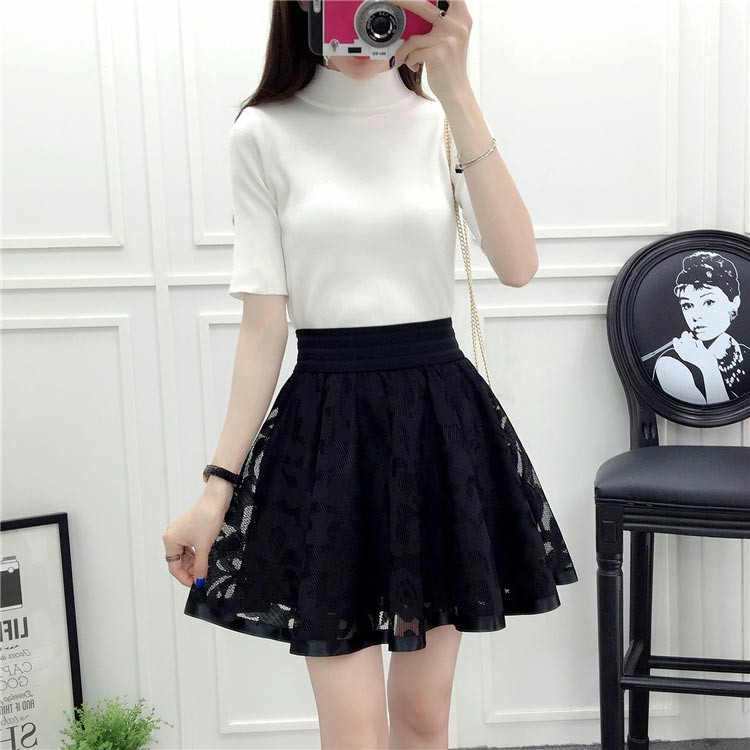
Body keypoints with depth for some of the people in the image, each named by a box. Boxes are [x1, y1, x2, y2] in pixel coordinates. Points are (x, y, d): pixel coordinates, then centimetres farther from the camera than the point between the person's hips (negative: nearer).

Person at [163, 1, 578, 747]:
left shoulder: (442, 122, 6)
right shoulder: (264, 134, 0)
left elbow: (517, 265, -11)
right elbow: (263, 326, -1)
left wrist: (456, 92, -15)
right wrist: (219, 486, -5)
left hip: (444, 417, 2)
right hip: (330, 424, -2)